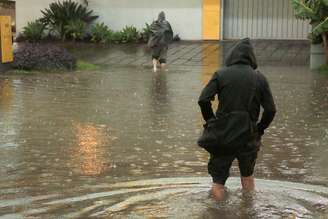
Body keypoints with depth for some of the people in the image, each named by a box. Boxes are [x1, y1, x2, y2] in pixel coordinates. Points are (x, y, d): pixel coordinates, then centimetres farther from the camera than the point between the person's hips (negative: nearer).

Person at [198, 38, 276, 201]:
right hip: (249, 137, 2)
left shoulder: (221, 74, -4)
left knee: (218, 180, 10)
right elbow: (270, 110, -4)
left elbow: (203, 100, -13)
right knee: (248, 175, 24)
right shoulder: (260, 78, 0)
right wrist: (260, 129, 9)